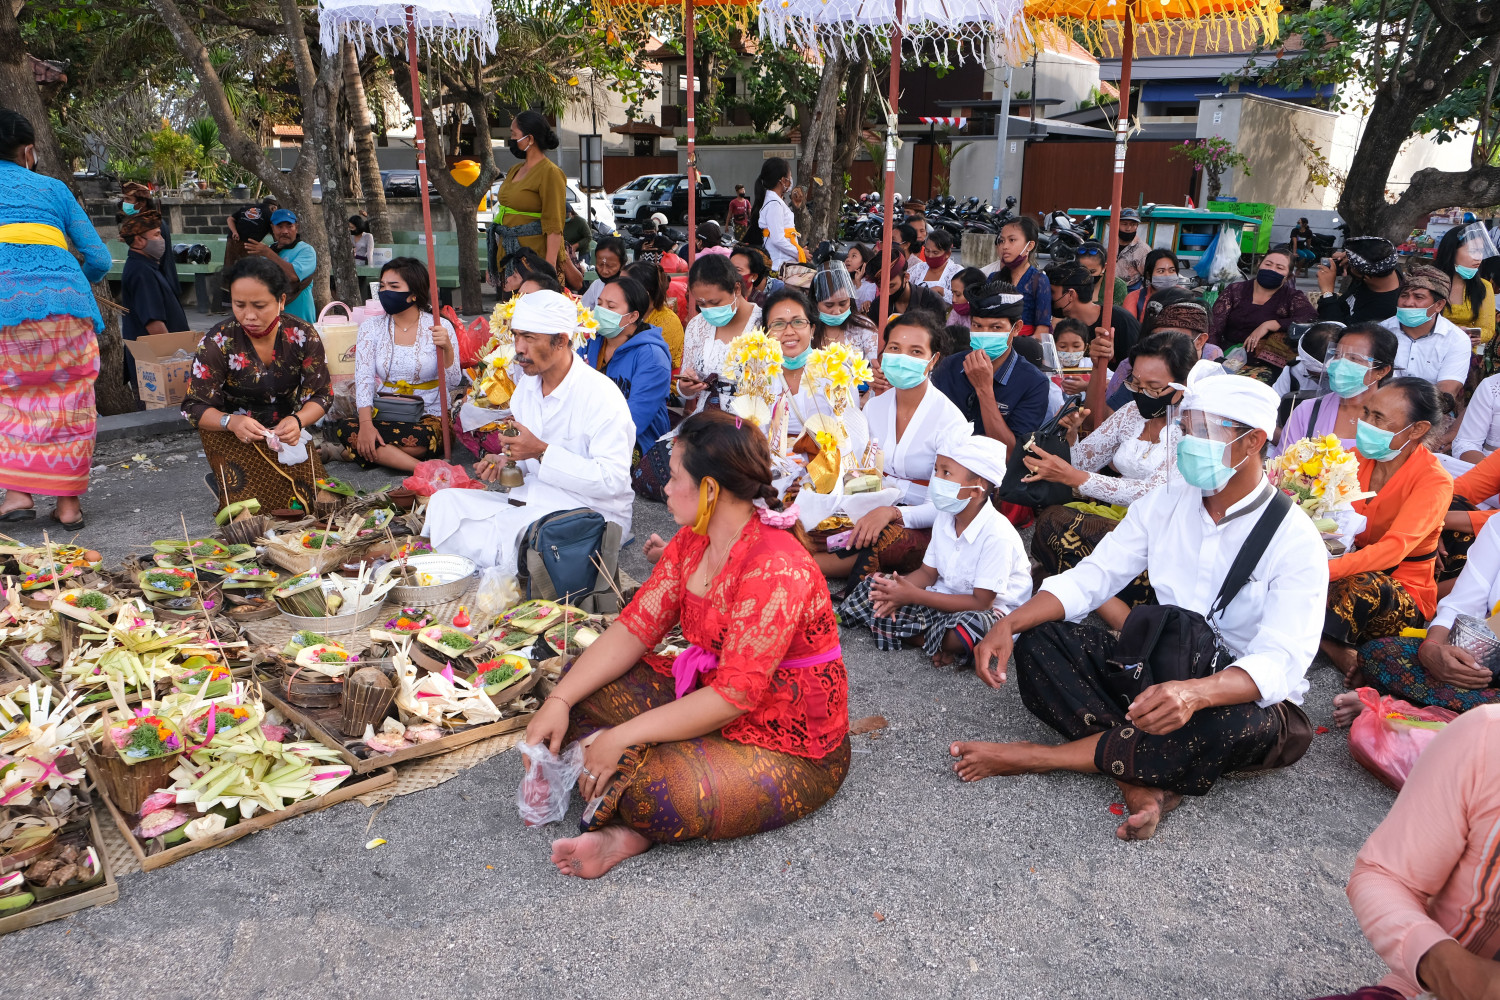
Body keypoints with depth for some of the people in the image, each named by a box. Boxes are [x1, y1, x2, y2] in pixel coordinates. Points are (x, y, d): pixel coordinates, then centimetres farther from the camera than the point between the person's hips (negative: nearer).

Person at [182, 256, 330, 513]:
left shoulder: (304, 336, -12)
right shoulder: (217, 342, -16)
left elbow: (320, 396, -7)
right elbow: (195, 407, -13)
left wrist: (297, 421, -30)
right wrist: (231, 422, -36)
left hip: (286, 431, 2)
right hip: (230, 434, -2)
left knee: (311, 500, -13)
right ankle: (222, 481, 15)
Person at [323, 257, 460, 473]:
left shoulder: (439, 327, -2)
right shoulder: (371, 327, 5)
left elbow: (453, 384, -6)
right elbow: (363, 378, -5)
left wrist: (447, 348, -25)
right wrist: (366, 423, -21)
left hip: (429, 417, -3)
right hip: (383, 416, 3)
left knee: (420, 438, -38)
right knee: (346, 429, -29)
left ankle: (347, 452, -19)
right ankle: (423, 469, -30)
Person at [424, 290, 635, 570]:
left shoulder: (601, 395, -17)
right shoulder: (527, 385, 9)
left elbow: (613, 480, -24)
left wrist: (541, 452, -24)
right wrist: (504, 461, -5)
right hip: (531, 501, 8)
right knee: (443, 502, -8)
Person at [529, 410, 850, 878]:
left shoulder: (775, 569, -27)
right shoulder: (691, 543, 1)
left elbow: (735, 695, -29)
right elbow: (634, 628, 1)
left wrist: (623, 737, -25)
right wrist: (558, 701, -9)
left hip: (790, 749, -9)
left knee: (656, 790, -35)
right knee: (584, 687, 1)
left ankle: (633, 831, -1)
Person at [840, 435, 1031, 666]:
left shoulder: (997, 535, -25)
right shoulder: (945, 518, -1)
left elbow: (981, 602, -23)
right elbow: (928, 572, 4)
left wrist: (915, 596, -25)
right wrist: (899, 591, -20)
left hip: (989, 611, -7)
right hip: (945, 598, 8)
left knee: (968, 627, -43)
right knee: (871, 589, -5)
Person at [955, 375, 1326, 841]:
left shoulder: (1295, 540, -16)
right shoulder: (1164, 504, 1)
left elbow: (1280, 662, -27)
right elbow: (1090, 578, -2)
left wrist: (1194, 693, -49)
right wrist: (1008, 624, -20)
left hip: (1244, 694, -4)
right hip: (1154, 677, 4)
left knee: (1236, 728, -41)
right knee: (1037, 638, -16)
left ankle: (1038, 757, -27)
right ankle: (1140, 778, -29)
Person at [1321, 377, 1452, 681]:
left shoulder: (1434, 481, -15)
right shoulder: (1359, 456, 2)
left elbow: (1394, 548, -31)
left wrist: (1324, 571, -46)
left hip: (1405, 595, -5)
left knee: (1364, 584, -38)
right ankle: (1339, 653, -25)